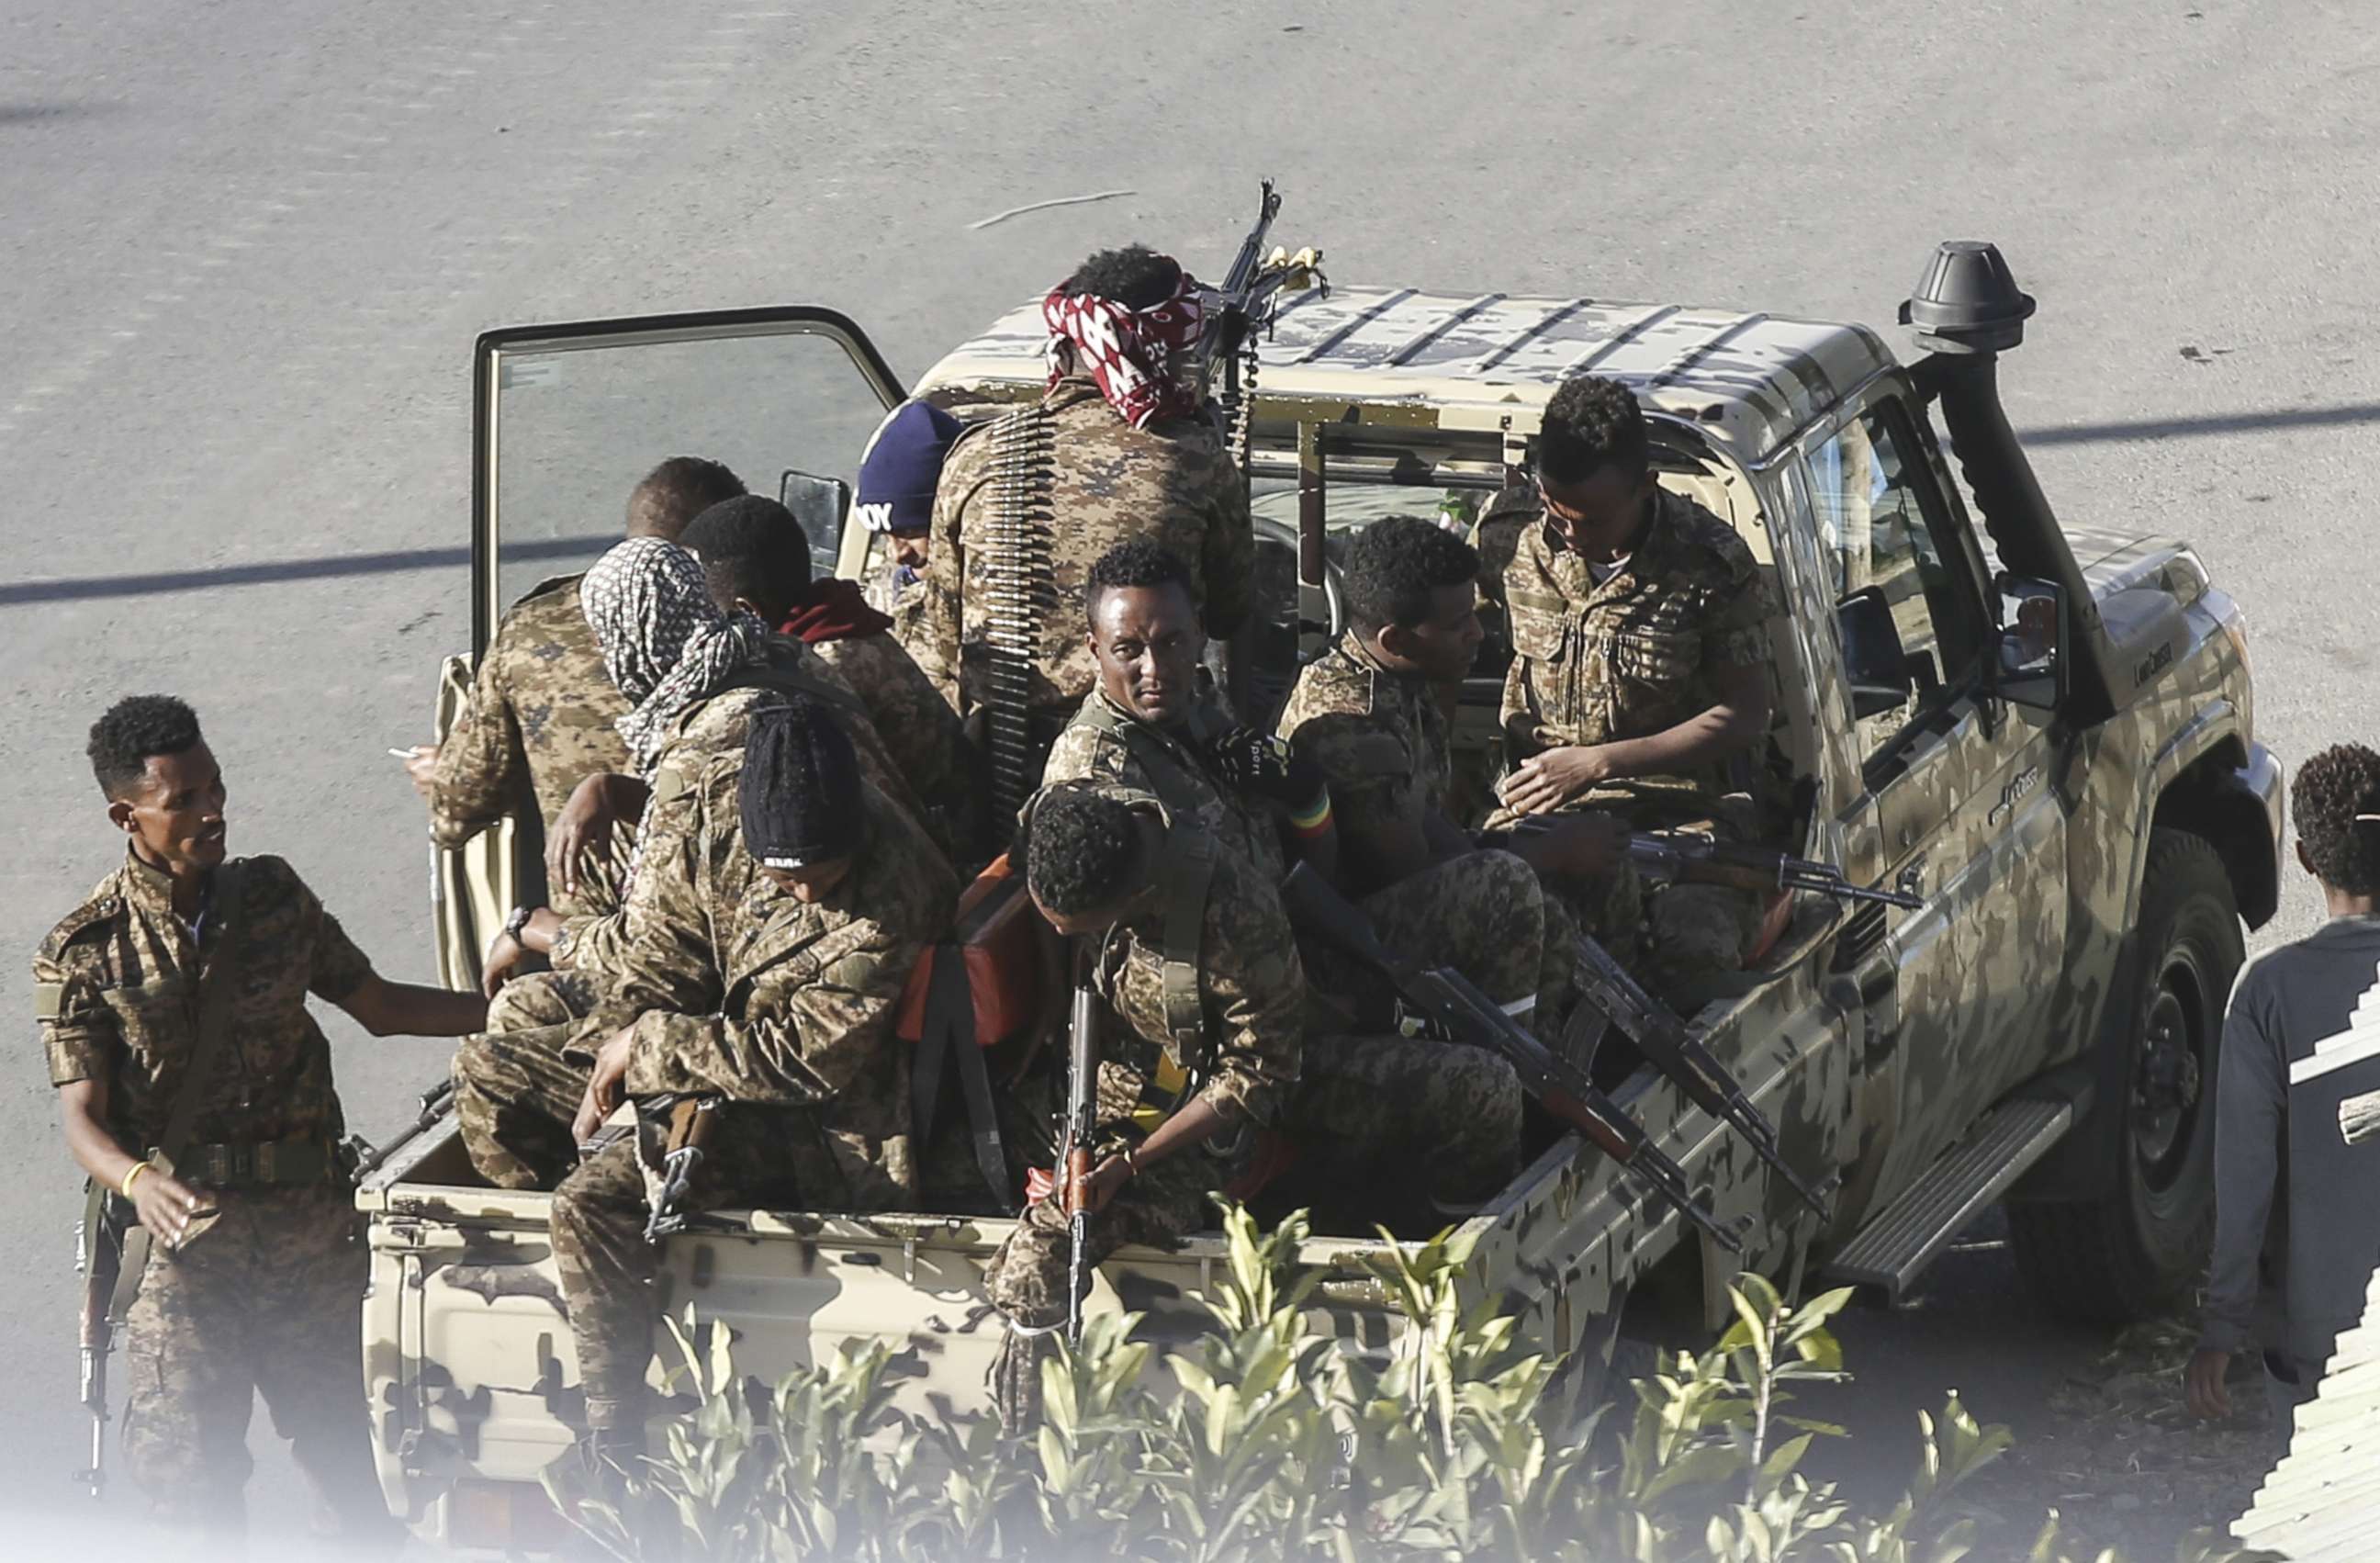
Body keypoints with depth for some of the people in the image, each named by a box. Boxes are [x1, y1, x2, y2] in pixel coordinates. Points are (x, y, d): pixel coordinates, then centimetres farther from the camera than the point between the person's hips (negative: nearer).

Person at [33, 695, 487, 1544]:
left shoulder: (272, 895, 9)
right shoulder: (80, 954, -2)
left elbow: (380, 1006, 18)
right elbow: (83, 1118, -9)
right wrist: (138, 1180, -30)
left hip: (309, 1219, 3)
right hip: (180, 1230, -2)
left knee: (342, 1444, -1)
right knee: (186, 1474, -7)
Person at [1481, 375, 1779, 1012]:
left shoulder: (1711, 563, -9)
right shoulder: (1508, 538, 0)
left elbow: (1746, 715, -6)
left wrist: (1599, 763, -14)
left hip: (1683, 799, -2)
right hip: (1538, 789, 3)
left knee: (1694, 945, -32)